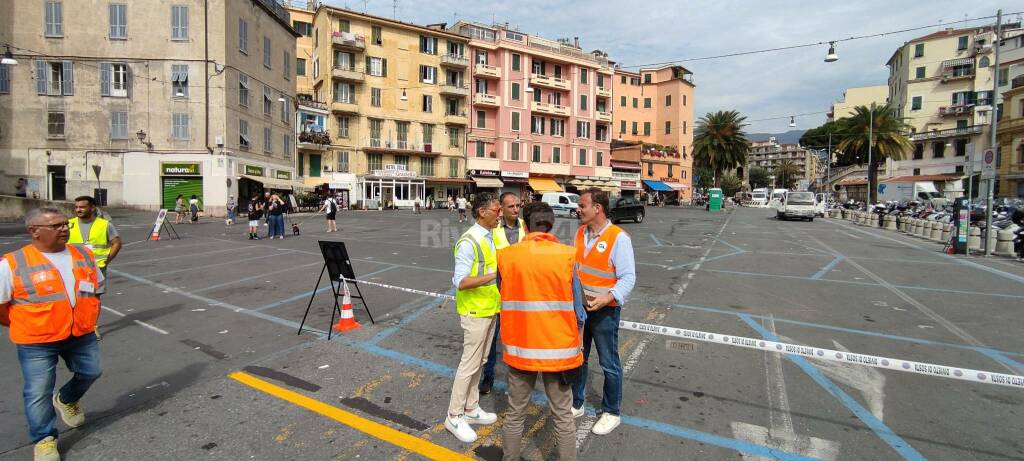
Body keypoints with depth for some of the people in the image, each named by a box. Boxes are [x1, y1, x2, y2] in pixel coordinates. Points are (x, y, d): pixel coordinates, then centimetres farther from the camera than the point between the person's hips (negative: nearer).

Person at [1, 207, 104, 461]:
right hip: (36, 342, -4)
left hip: (82, 335, 4)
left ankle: (66, 400, 47)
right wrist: (24, 327, -1)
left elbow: (97, 288, 14)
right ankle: (45, 439, 22)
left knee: (90, 373, 17)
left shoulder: (84, 254, 1)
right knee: (38, 392, 4)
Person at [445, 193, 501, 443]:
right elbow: (461, 282, -26)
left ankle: (471, 408, 32)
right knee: (469, 364, 2)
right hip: (475, 312, -8)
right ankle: (454, 416, 18)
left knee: (479, 362, 17)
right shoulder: (469, 242, -21)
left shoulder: (491, 237, 5)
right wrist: (493, 275, -32)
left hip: (490, 309, 8)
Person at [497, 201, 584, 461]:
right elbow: (577, 308, -6)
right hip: (559, 348, -1)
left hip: (519, 346, 2)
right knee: (563, 417, 16)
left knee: (515, 415, 19)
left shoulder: (506, 255, -8)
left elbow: (503, 297, 4)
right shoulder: (567, 255, -12)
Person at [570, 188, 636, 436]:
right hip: (578, 307, 7)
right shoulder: (580, 233, 5)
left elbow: (628, 277, -18)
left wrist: (608, 297, -31)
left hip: (604, 311, -6)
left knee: (609, 364, 10)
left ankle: (611, 413, 29)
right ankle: (576, 404, 38)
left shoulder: (618, 238, -17)